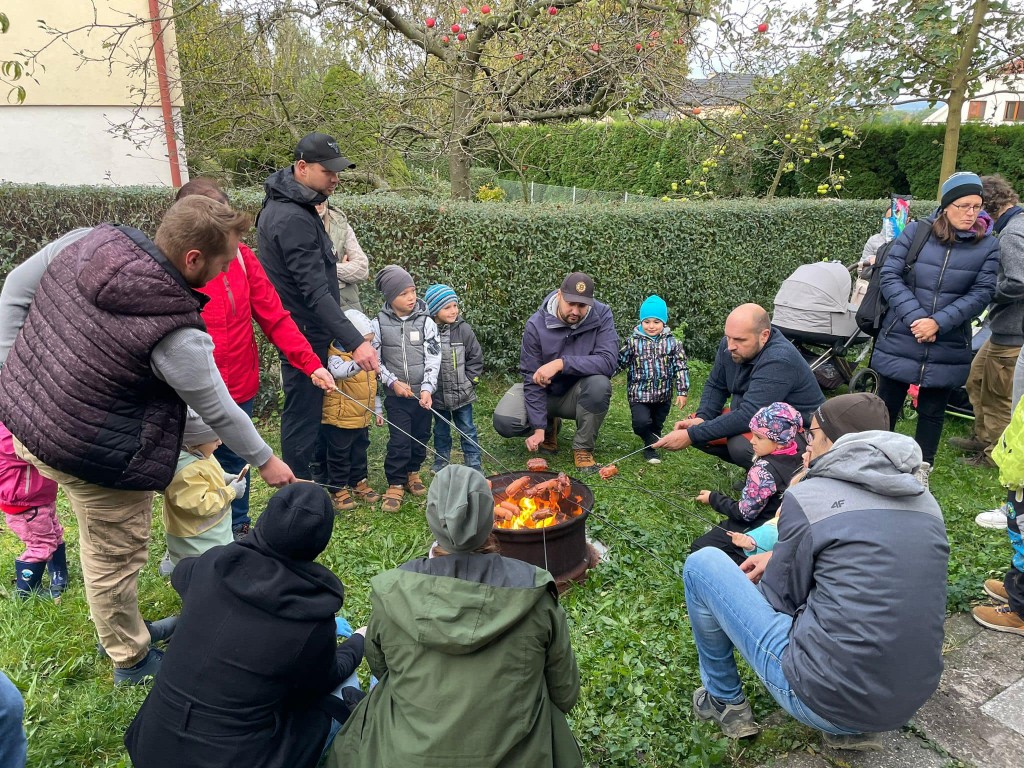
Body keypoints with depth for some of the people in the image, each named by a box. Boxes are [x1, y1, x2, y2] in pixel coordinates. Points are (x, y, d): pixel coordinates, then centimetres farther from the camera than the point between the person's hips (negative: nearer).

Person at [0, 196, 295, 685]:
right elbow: (218, 411, -15)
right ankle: (131, 659, 37)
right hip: (91, 455, -7)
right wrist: (265, 461, 2)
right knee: (114, 557, 14)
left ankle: (117, 627, 46)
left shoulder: (94, 241, -9)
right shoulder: (176, 333, -29)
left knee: (105, 546, 26)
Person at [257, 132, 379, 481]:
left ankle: (304, 482, 35)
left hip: (302, 330, 10)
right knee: (303, 413, 0)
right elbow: (316, 293, -31)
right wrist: (355, 342, -34)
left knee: (305, 410, 20)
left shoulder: (288, 204, 8)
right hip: (304, 334, -10)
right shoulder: (293, 219, -25)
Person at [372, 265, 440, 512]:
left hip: (423, 394, 2)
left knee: (421, 437, 14)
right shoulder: (378, 324, -6)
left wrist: (427, 388, -19)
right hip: (396, 395, -2)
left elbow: (433, 358, -8)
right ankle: (396, 483, 14)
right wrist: (393, 381, -14)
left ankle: (412, 471, 37)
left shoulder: (426, 322, -5)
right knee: (399, 441, -2)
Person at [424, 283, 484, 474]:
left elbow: (476, 358, 0)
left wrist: (469, 380, -5)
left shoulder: (464, 330, -9)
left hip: (462, 393, 0)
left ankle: (474, 463, 21)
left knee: (467, 429, 10)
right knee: (441, 430, 19)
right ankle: (441, 460, 36)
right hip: (438, 394, 1)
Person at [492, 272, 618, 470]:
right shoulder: (536, 324, -19)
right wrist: (539, 428, -23)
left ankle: (583, 448, -10)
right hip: (544, 392, 1)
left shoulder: (602, 315, -19)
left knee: (600, 383, -35)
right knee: (504, 422, -23)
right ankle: (550, 426, 12)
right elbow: (532, 379, -18)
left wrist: (561, 363, -40)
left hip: (578, 394, -1)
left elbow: (608, 362, -31)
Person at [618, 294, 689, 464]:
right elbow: (620, 362, 1)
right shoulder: (633, 341, -5)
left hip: (663, 395, 2)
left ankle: (651, 447, 40)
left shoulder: (672, 342, -2)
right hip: (639, 394, -2)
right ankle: (654, 443, 8)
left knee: (657, 425, 15)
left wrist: (682, 392, -4)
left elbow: (681, 368, -1)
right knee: (641, 422, -20)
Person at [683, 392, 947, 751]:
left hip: (822, 699, -7)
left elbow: (781, 598, -3)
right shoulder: (925, 501, 7)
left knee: (703, 563, 3)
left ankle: (726, 702, 19)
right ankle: (854, 726, 19)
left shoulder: (807, 496, -11)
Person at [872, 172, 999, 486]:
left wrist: (939, 322, -18)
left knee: (932, 413, 13)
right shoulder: (916, 232, -2)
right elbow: (889, 276, -8)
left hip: (948, 349, 1)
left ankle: (922, 470, 29)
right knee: (887, 407, 10)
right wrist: (915, 317, -18)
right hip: (899, 341, -1)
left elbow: (981, 294, -5)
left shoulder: (988, 245, 2)